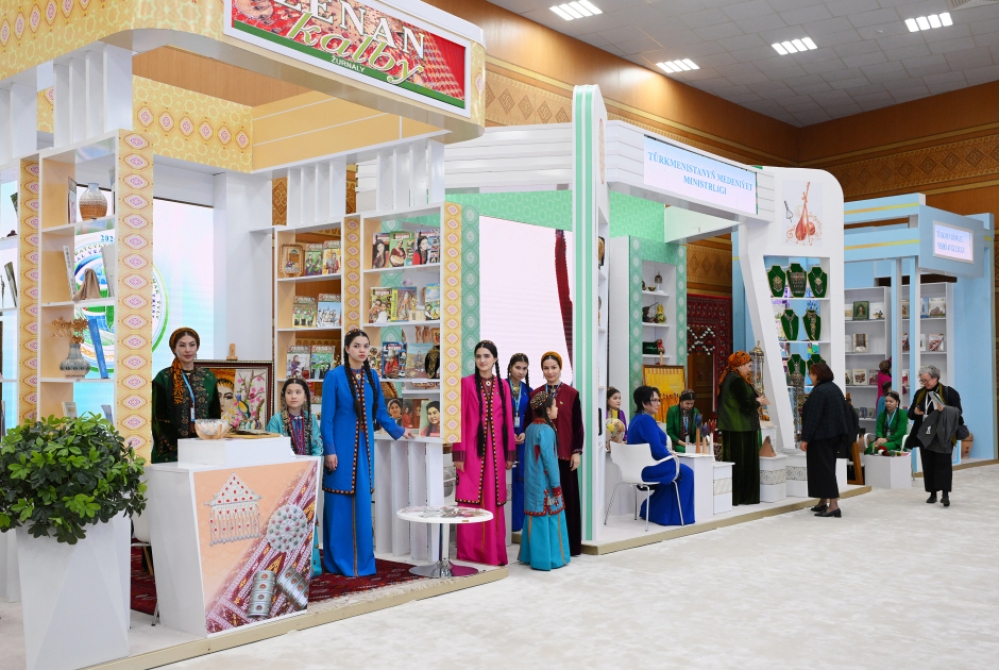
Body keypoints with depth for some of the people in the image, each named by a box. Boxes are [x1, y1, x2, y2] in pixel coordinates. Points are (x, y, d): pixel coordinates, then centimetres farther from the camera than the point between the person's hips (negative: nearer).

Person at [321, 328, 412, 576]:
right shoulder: (334, 376, -7)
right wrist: (329, 450, -12)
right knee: (340, 502, 0)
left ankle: (362, 559, 16)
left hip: (365, 446, 5)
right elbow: (327, 417, -8)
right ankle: (338, 560, 11)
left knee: (363, 501, 7)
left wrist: (398, 430, 12)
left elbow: (380, 411, 17)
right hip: (342, 445, -5)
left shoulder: (372, 376, 8)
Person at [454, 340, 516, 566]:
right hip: (472, 450, -3)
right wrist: (458, 453, -11)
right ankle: (469, 553, 5)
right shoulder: (466, 383, 0)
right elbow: (460, 419, -5)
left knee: (494, 503, 6)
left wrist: (510, 453, 7)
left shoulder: (502, 386, 10)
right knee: (470, 503, -2)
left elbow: (508, 420, 11)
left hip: (495, 452, 3)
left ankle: (494, 551, 14)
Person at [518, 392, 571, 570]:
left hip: (532, 482, 8)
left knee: (535, 518, 13)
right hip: (545, 484, -8)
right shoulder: (546, 430, -18)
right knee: (549, 518, 0)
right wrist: (556, 485, -13)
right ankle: (549, 558, 6)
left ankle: (532, 555, 19)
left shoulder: (530, 428, 8)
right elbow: (549, 460, -19)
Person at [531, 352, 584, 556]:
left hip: (565, 454, -2)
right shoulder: (535, 394, 5)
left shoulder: (572, 394, 0)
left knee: (567, 498, 4)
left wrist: (577, 451, -4)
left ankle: (570, 544, 12)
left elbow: (578, 425, 1)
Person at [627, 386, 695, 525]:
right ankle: (678, 516, 14)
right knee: (686, 472, 4)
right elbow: (657, 450, -23)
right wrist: (671, 456, -4)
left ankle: (650, 511, 26)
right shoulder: (647, 420, -20)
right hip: (648, 468, -10)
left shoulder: (637, 418, 10)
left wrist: (666, 451, 7)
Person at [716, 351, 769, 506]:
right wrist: (758, 402, -3)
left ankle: (733, 496, 15)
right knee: (743, 462, -2)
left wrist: (756, 401, 10)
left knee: (734, 462, 11)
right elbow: (745, 405, -22)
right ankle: (743, 496, 3)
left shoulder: (728, 378, 13)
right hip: (741, 429, -9)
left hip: (732, 427, 10)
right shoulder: (737, 380, -17)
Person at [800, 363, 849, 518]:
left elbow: (812, 416, -20)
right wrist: (843, 433, 22)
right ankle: (823, 502, 24)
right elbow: (845, 411, 17)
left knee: (822, 468, -6)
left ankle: (834, 505, -10)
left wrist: (805, 438, -16)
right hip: (835, 434, 9)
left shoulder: (819, 391, -17)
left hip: (821, 436, -9)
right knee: (828, 467, 16)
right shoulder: (836, 389, 11)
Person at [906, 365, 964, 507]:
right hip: (925, 435, 5)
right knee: (928, 465, 6)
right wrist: (915, 412, -10)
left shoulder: (949, 392, -5)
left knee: (943, 464, -8)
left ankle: (945, 494, -10)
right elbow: (910, 414, 13)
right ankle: (933, 493, 14)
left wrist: (945, 409, -25)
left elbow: (958, 411, -7)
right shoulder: (919, 393, 9)